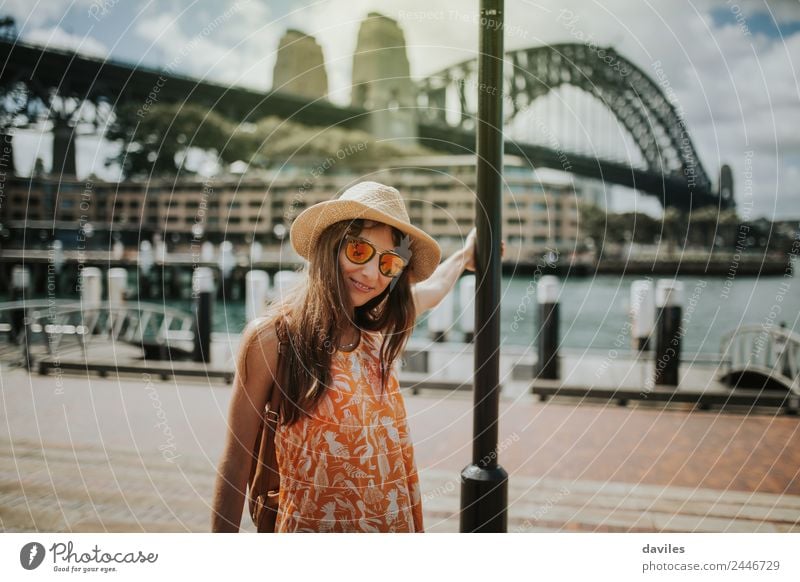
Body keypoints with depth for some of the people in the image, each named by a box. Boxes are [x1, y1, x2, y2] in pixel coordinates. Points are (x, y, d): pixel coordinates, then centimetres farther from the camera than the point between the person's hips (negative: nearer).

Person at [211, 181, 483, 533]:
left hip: (399, 522, 6)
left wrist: (463, 257, 39)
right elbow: (236, 462, -12)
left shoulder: (380, 329, -1)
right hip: (314, 526, -6)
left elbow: (429, 290, 23)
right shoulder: (271, 336, -17)